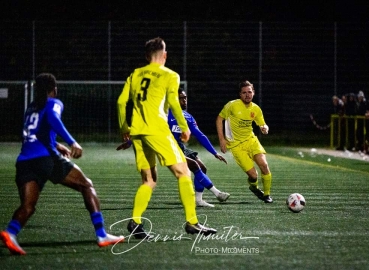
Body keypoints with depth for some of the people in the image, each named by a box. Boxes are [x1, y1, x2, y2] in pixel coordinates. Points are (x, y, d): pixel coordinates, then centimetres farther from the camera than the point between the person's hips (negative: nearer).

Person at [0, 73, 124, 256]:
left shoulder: (31, 108, 28)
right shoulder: (53, 104, 8)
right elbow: (53, 119, -15)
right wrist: (72, 142, -24)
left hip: (24, 162, 6)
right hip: (46, 158, -5)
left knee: (27, 206, 1)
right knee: (86, 186, 10)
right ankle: (101, 235, 3)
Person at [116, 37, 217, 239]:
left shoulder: (135, 75, 17)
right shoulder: (169, 76, 4)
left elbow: (121, 101, 12)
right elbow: (173, 102, -9)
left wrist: (124, 129, 21)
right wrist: (184, 128, -1)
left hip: (136, 131, 6)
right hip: (156, 130, -6)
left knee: (149, 180, 14)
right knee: (183, 173, -1)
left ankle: (135, 222, 0)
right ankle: (192, 222, -8)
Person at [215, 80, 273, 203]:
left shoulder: (256, 109, 0)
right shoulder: (232, 105, -13)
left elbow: (263, 125, 11)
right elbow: (219, 119, -4)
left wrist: (265, 128, -15)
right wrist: (222, 139, -9)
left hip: (251, 140, 4)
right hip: (236, 145, -4)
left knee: (264, 165, -17)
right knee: (253, 175, -13)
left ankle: (267, 194, 3)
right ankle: (254, 187, 24)